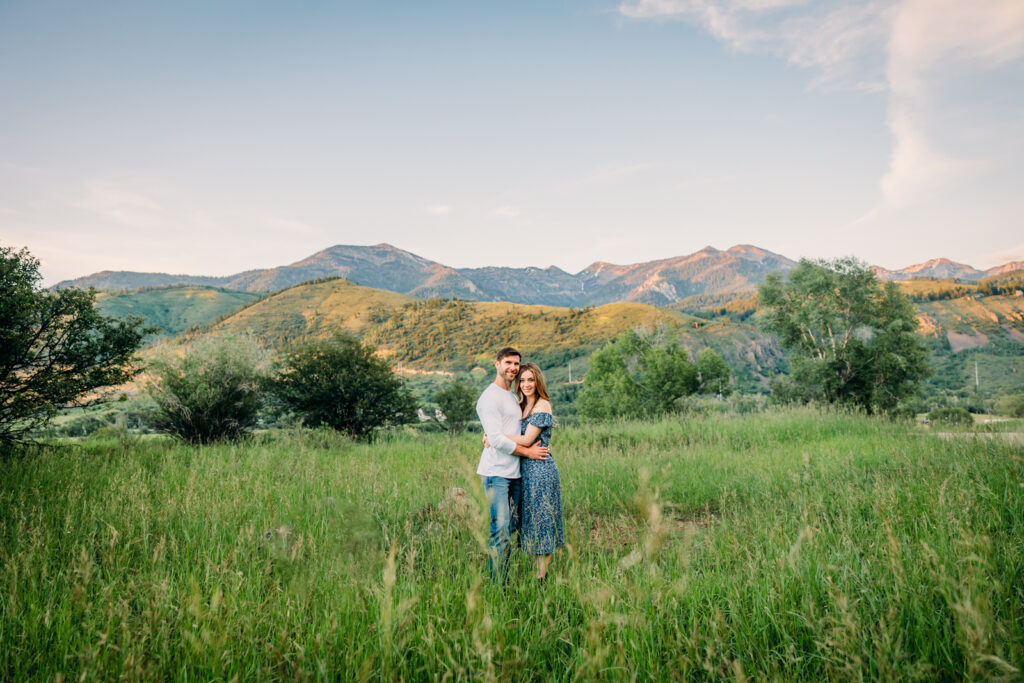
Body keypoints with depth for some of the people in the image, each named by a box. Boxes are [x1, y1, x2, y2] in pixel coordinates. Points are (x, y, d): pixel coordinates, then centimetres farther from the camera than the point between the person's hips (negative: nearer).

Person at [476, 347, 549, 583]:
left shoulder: (514, 398, 21)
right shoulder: (490, 397, -7)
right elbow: (497, 439, -14)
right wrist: (528, 451, -7)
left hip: (515, 472, 8)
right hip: (496, 472, -8)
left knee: (511, 527, 8)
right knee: (500, 530, -9)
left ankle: (504, 580, 15)